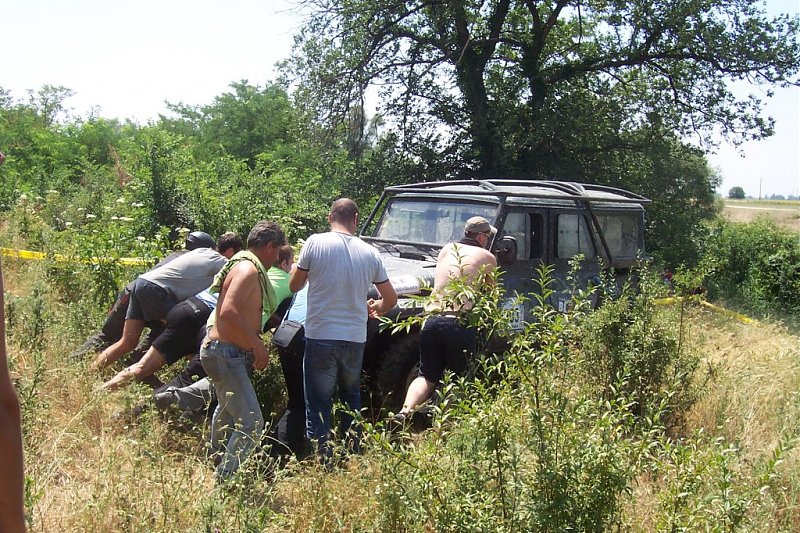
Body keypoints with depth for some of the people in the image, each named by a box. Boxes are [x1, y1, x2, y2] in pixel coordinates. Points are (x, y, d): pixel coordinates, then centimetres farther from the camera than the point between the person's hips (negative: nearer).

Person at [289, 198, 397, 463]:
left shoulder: (315, 243, -8)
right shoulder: (369, 253, 2)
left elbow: (294, 285, 2)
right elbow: (391, 299, 9)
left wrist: (299, 266, 23)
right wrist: (375, 308, 30)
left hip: (320, 337, -3)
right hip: (355, 339, 4)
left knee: (318, 405, 6)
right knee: (351, 399, 23)